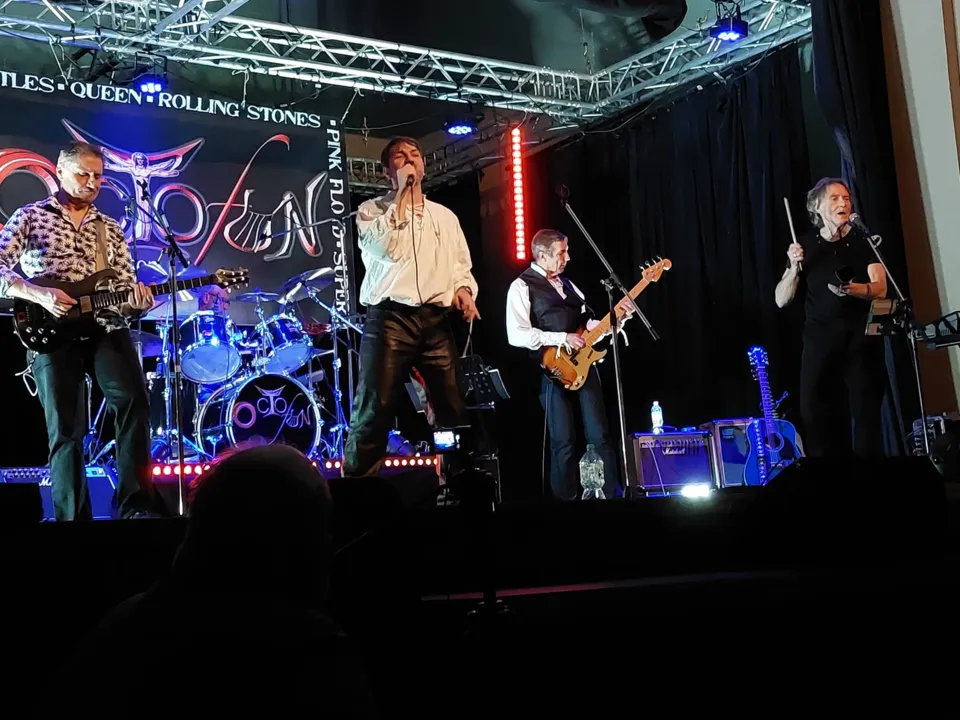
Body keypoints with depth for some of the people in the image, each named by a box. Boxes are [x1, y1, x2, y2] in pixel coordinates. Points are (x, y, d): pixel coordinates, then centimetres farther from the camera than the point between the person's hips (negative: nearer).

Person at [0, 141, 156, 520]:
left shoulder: (111, 229, 19)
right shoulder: (30, 216, 10)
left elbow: (127, 291, 15)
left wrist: (138, 303, -10)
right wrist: (39, 295, -15)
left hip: (105, 328, 2)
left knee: (134, 402, -20)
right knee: (66, 430, -5)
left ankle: (134, 507, -15)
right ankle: (74, 519, 5)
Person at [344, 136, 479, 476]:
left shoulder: (445, 216, 23)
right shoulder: (372, 210, 10)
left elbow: (461, 265, 23)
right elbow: (385, 248, -10)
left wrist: (463, 288, 0)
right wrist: (402, 194, -3)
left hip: (437, 321, 4)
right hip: (389, 318, -4)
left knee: (454, 410, -1)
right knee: (374, 412, -10)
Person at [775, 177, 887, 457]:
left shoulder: (864, 240, 6)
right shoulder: (805, 246, 9)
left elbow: (880, 288, -6)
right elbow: (782, 300, 6)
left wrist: (853, 289, -26)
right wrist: (794, 266, -10)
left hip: (862, 339, -1)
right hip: (820, 340, 1)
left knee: (867, 415, -7)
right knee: (817, 417, -4)